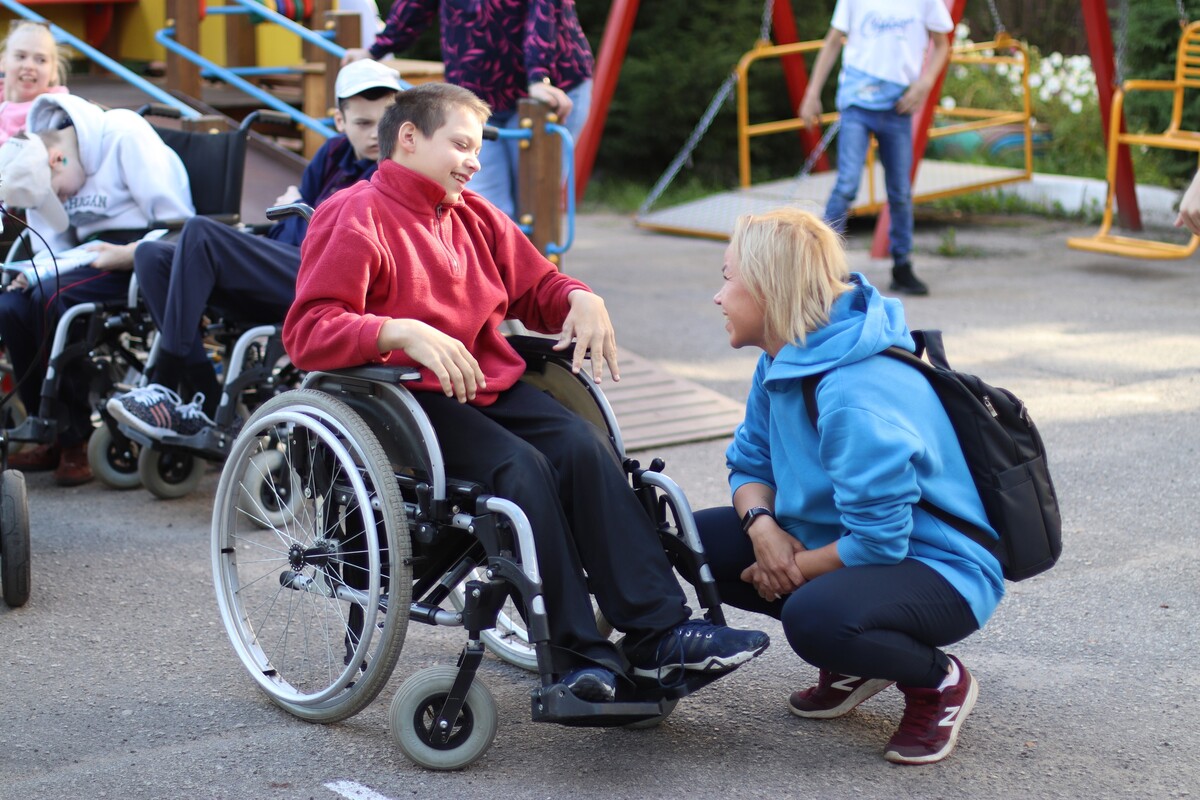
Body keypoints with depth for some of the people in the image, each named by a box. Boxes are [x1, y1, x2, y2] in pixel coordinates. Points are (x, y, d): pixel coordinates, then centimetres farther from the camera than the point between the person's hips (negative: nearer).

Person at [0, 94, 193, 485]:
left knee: (51, 299, -29)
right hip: (94, 257, 7)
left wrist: (124, 256, -26)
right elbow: (55, 250, 9)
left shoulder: (125, 136, -13)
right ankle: (53, 437, -6)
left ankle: (77, 440, -18)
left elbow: (178, 225, -16)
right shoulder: (41, 172, 9)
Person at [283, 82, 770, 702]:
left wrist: (580, 299, 6)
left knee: (584, 447, -20)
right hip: (410, 395, -7)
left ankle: (658, 632, -24)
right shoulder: (355, 218, -5)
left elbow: (535, 286, 31)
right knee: (521, 465, -30)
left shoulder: (474, 215, 21)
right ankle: (577, 654, -27)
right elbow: (308, 331, -17)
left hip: (491, 383, 7)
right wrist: (405, 332, -32)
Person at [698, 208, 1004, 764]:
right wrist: (762, 525, -13)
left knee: (814, 618, -39)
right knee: (697, 539, 0)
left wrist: (794, 569, -13)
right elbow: (749, 463, 9)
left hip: (936, 569, -10)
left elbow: (877, 540, -29)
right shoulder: (783, 363, 0)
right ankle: (854, 656, 10)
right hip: (847, 536, 10)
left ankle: (938, 680, -6)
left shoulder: (854, 397, -29)